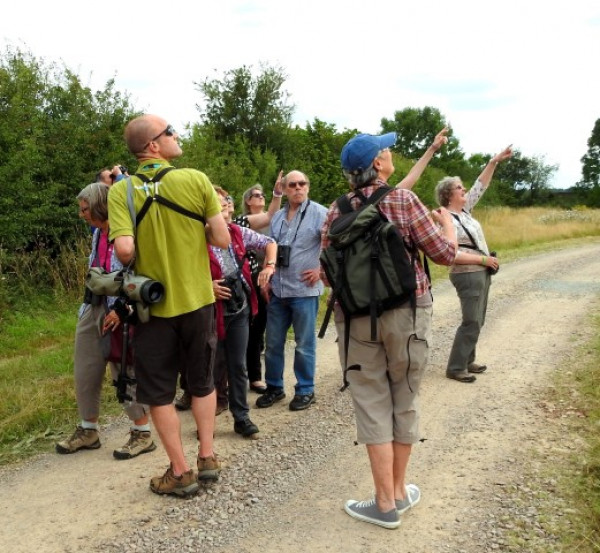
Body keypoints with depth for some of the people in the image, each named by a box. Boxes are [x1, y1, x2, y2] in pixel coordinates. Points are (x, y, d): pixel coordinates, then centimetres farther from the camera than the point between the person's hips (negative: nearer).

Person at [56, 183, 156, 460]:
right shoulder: (97, 233, 11)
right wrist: (88, 305, 17)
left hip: (120, 313, -8)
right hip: (93, 308, 9)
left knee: (126, 373, 1)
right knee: (85, 373, 13)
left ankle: (142, 434, 16)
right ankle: (88, 431, 29)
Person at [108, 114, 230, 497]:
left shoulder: (121, 190, -9)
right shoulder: (196, 180, -8)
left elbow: (124, 250, -20)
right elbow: (222, 240, -9)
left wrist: (139, 260, 2)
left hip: (153, 305, -1)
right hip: (197, 300, 1)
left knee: (159, 392, 12)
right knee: (202, 382, 20)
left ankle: (181, 472, 18)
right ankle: (208, 458, 27)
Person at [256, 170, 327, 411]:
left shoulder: (319, 213, -8)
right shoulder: (277, 216, 12)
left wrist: (322, 269, -13)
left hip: (304, 290, -6)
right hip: (277, 290, 6)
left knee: (304, 344, 5)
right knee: (273, 343, 12)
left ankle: (305, 390, 20)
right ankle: (274, 387, 27)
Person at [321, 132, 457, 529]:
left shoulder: (338, 211, 0)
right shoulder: (404, 200, -7)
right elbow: (443, 254, -4)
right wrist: (449, 223, 16)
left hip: (357, 317, 1)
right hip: (408, 312, -1)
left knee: (373, 403, 7)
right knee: (405, 399, 13)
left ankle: (386, 504, 11)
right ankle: (399, 491, 27)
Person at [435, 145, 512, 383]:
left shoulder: (464, 210, 8)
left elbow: (480, 187, 13)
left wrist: (494, 162, 3)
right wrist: (483, 259, -19)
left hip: (481, 273, 9)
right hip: (468, 275, -9)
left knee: (477, 321, 13)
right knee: (472, 322, -7)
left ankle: (468, 361, 22)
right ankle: (455, 368, 0)